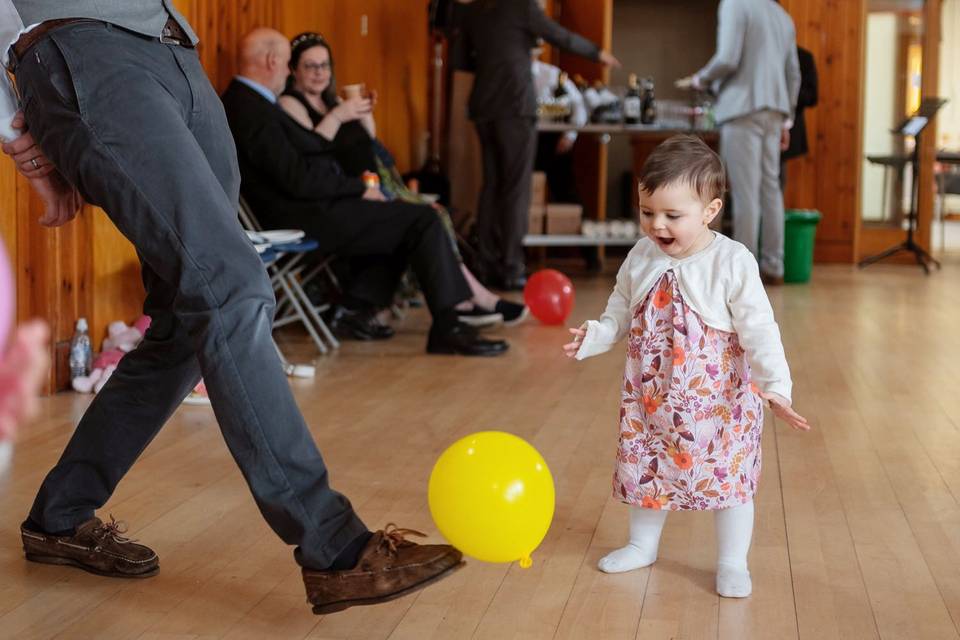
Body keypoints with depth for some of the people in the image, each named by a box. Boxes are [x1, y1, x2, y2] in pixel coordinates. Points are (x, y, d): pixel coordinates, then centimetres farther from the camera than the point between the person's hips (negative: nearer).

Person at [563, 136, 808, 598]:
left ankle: (732, 563, 21)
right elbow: (620, 314, 10)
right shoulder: (641, 258, -3)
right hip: (650, 395, 5)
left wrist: (774, 386, -25)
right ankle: (642, 545, 38)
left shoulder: (732, 263, -18)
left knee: (728, 474, 4)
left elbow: (758, 331, -18)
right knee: (644, 468, 16)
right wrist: (593, 337, -7)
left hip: (718, 397, -5)